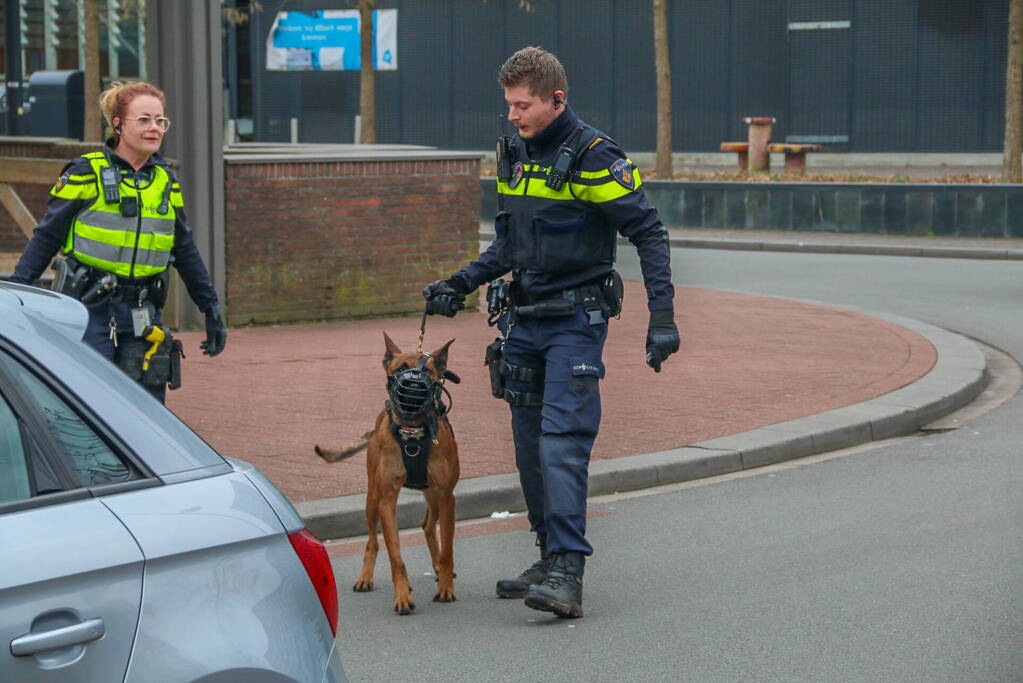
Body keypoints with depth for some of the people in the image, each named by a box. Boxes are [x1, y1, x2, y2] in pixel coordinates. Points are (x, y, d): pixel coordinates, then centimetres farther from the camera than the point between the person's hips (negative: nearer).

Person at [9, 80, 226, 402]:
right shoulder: (86, 174, -5)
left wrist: (212, 309, 18)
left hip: (142, 313, 5)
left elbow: (186, 250, 18)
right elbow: (46, 237, -4)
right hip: (88, 311, -5)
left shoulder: (166, 182, 11)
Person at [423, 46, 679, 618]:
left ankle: (568, 576, -18)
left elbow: (649, 233, -11)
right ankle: (552, 558, 20)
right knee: (531, 447, 10)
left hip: (576, 320, -8)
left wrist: (662, 315, -18)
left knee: (562, 443, -16)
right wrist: (461, 284, 12)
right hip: (523, 319, 8)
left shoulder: (594, 157, -12)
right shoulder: (516, 154, 10)